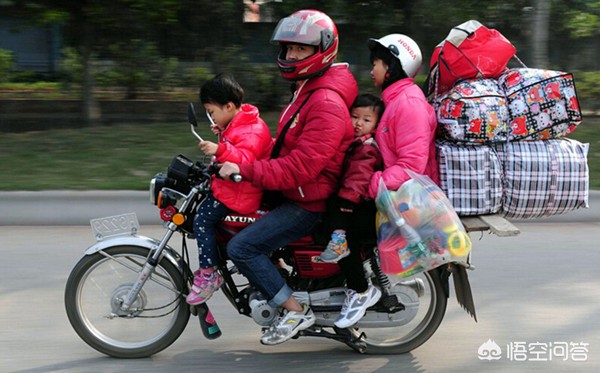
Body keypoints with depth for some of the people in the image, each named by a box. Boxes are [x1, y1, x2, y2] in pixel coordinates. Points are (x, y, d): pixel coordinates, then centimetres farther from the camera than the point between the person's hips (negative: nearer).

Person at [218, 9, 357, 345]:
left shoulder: (327, 103, -23)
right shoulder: (308, 91, 12)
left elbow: (301, 167, -29)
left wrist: (244, 171, -26)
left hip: (310, 202, -11)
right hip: (295, 191, 11)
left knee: (241, 247, -18)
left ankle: (296, 310, -7)